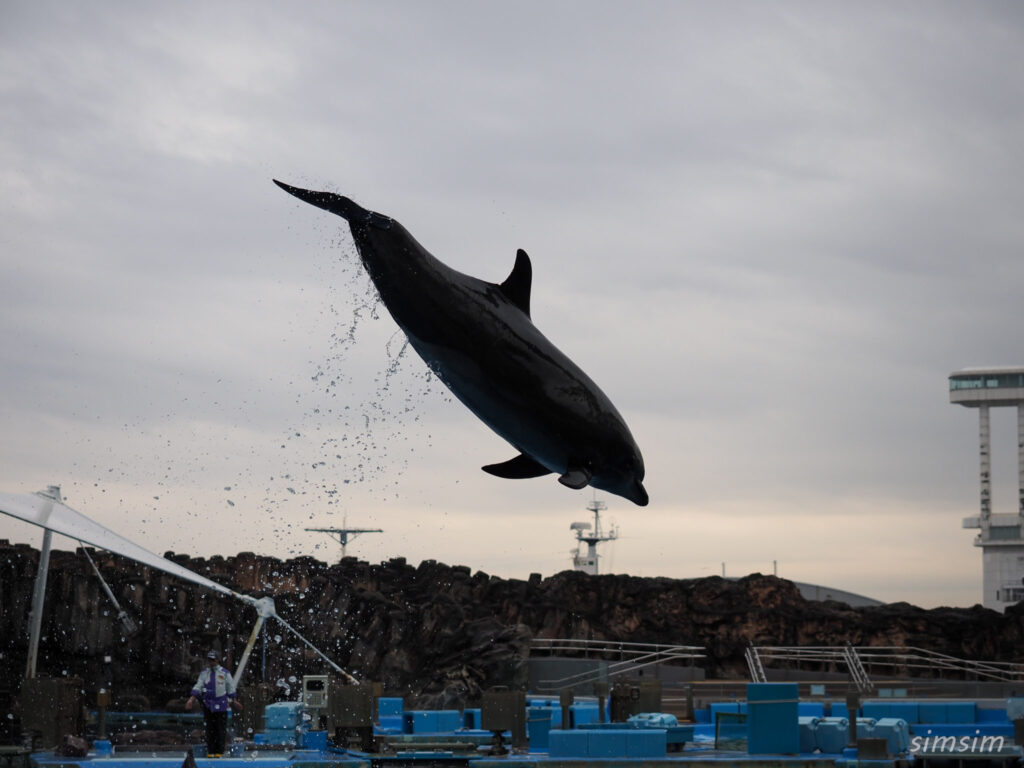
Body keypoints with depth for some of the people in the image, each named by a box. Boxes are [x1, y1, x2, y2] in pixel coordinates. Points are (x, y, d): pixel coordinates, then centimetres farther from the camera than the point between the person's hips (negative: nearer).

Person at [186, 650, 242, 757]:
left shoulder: (225, 673, 6)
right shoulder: (204, 673, 10)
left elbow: (230, 688, 12)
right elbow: (198, 686, 3)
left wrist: (233, 701, 14)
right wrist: (192, 699, -9)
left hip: (221, 704, -2)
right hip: (208, 704, 2)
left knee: (221, 728, -4)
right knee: (210, 728, 3)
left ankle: (219, 751, 0)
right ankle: (210, 751, 8)